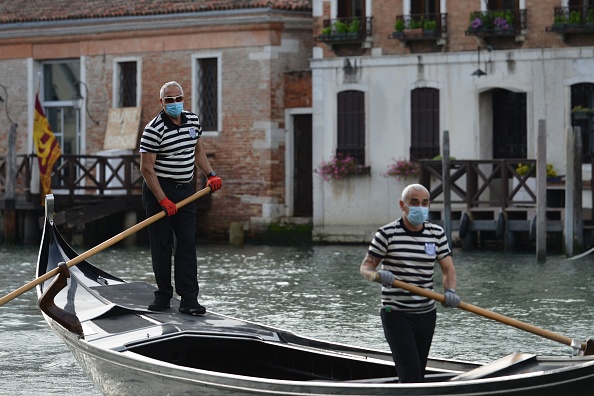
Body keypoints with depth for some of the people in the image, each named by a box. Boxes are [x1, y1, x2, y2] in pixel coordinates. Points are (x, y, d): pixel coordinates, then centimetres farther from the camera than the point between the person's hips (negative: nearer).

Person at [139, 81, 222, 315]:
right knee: (161, 245, 1)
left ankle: (189, 299, -4)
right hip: (159, 190, -5)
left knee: (187, 244, -2)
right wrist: (163, 200, -19)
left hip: (185, 190, 5)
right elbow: (146, 168, -16)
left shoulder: (193, 121, 7)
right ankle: (163, 295, 13)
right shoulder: (154, 130, -14)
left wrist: (210, 175, 6)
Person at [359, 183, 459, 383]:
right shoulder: (387, 233, -6)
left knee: (419, 374, 11)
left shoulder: (436, 233, 7)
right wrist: (377, 275, -29)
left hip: (427, 314, 5)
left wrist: (450, 291, -18)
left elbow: (448, 269, 3)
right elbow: (365, 267, -5)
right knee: (411, 375, -15)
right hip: (396, 315, -5)